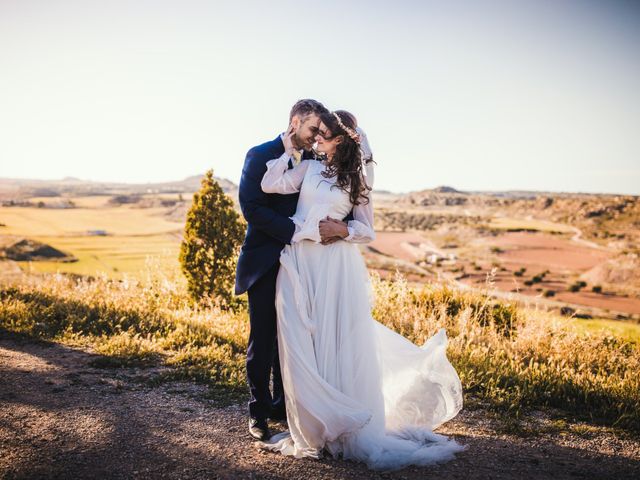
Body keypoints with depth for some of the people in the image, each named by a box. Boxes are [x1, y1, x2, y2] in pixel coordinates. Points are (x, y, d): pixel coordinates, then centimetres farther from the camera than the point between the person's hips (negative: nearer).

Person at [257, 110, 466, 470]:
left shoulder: (358, 178, 6)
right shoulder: (309, 168, 11)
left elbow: (368, 231, 7)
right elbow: (269, 185, -3)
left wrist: (342, 230, -11)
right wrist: (287, 150, 3)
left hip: (336, 265, -2)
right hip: (299, 263, 2)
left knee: (339, 343, 2)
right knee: (302, 343, 2)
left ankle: (351, 432, 16)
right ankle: (313, 426, 16)